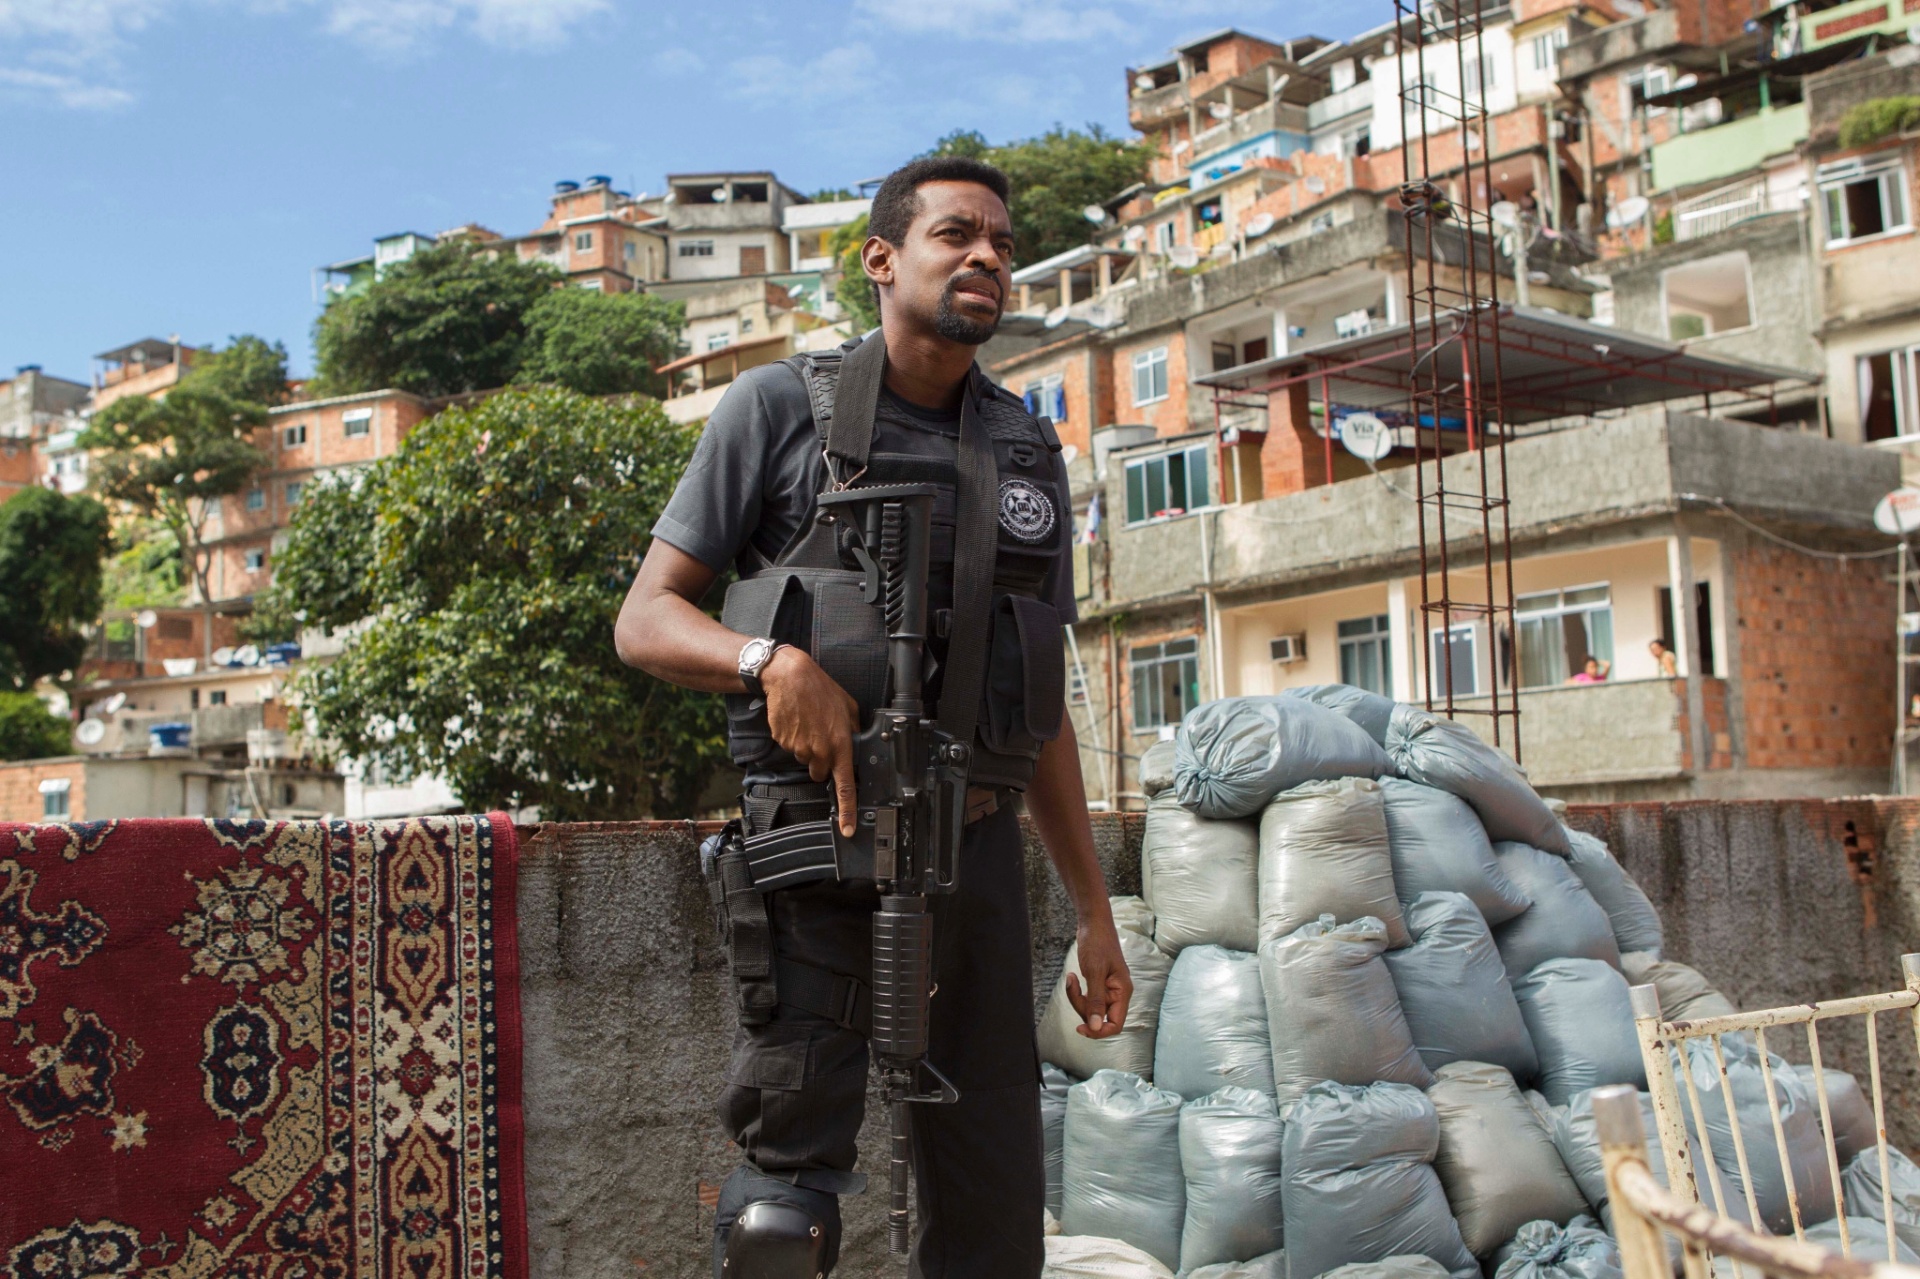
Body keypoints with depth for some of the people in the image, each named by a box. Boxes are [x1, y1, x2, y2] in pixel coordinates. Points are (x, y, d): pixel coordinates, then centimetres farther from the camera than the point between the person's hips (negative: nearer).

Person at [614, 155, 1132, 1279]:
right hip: (824, 841, -4)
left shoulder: (1031, 451, 16)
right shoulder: (783, 407, 3)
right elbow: (646, 620, 1)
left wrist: (1096, 911, 14)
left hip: (980, 849, 5)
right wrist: (771, 659, -19)